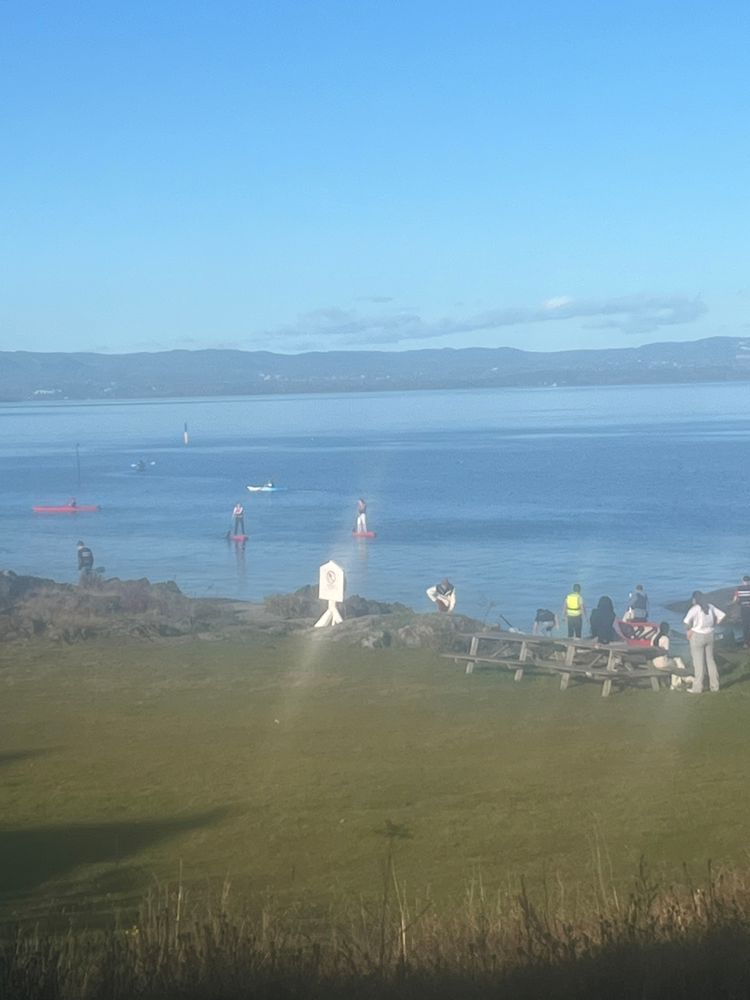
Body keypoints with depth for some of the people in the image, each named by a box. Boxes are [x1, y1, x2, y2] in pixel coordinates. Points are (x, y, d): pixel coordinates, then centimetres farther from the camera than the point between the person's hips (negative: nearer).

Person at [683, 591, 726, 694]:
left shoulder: (695, 608, -16)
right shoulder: (710, 607, 2)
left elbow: (686, 621, -28)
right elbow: (721, 615, 8)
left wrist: (689, 630, -11)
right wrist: (714, 625, 11)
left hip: (697, 636, -6)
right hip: (709, 635, 6)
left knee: (698, 662, -1)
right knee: (710, 660, 15)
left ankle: (697, 688, 2)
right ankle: (714, 685, 19)